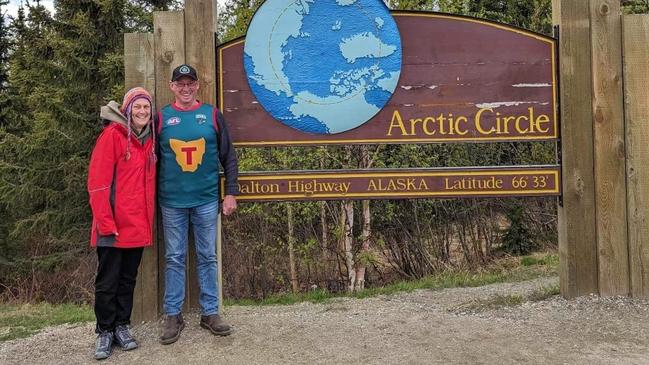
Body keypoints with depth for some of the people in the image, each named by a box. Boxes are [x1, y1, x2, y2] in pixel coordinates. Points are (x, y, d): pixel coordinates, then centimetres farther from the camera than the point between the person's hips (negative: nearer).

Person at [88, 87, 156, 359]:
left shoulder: (149, 139, 9)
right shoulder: (112, 135, -9)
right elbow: (97, 182, -13)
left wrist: (149, 220, 10)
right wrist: (106, 223, -16)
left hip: (138, 226, 6)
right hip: (113, 228, -6)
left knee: (128, 279, 15)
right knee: (107, 281, 6)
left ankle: (122, 326, 28)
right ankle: (104, 332, 20)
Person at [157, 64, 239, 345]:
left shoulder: (211, 115, 4)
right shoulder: (161, 118, 4)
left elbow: (228, 157, 5)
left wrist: (231, 193, 0)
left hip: (206, 200, 0)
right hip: (172, 201, 0)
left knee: (207, 257, 8)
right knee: (174, 259, 6)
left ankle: (210, 313, 18)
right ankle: (173, 316, 17)